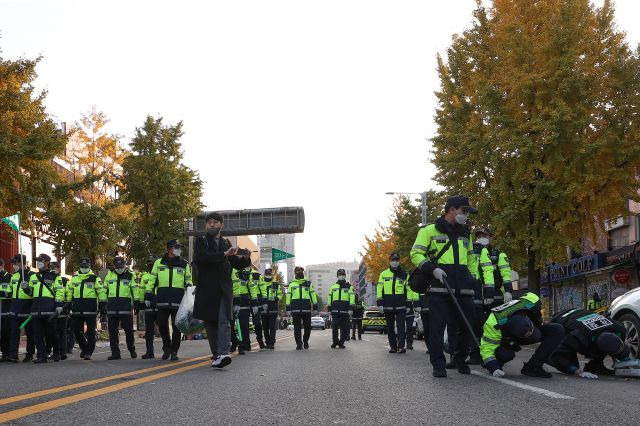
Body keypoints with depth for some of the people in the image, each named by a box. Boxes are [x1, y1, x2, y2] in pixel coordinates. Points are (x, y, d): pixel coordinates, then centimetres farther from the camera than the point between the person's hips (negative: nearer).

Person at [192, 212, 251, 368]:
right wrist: (224, 255, -18)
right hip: (207, 289, -1)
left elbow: (237, 264, 18)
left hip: (224, 289, 2)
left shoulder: (226, 243, 18)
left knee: (224, 321, -13)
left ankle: (223, 355, -24)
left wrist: (246, 258, -4)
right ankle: (216, 355, 14)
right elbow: (201, 257, -15)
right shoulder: (200, 241, 5)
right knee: (210, 323, 4)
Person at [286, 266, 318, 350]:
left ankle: (305, 341, 24)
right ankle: (299, 344, 5)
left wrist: (315, 307, 6)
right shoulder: (291, 284, 13)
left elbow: (313, 295, 12)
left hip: (306, 308, 0)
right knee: (297, 328, -1)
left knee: (307, 327, 2)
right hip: (295, 309, 0)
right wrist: (288, 308, 4)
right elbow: (288, 297, 11)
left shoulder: (309, 284, 14)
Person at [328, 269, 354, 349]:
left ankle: (341, 342, 11)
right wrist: (329, 309, 12)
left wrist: (351, 309, -10)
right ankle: (335, 342, 11)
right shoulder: (333, 287, 17)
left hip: (345, 310, -1)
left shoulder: (349, 287, 9)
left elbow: (352, 298, 1)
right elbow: (329, 298, 19)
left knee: (345, 328, 0)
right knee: (335, 327, -3)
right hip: (335, 310, 1)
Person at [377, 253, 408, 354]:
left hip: (401, 305, -2)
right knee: (390, 327, 7)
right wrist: (379, 302, -3)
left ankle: (401, 346, -15)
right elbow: (379, 289, 6)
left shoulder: (404, 274, 9)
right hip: (388, 306, 2)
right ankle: (393, 347, 15)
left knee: (401, 326, -10)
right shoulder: (384, 274, 9)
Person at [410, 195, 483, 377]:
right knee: (437, 326, -8)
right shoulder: (430, 230, 3)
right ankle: (438, 365, -1)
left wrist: (475, 280, 19)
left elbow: (471, 260, 30)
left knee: (467, 327, 6)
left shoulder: (465, 234, 23)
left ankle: (460, 360, 25)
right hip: (439, 288, -5)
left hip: (463, 289, 5)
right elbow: (416, 254, -1)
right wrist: (432, 269, -15)